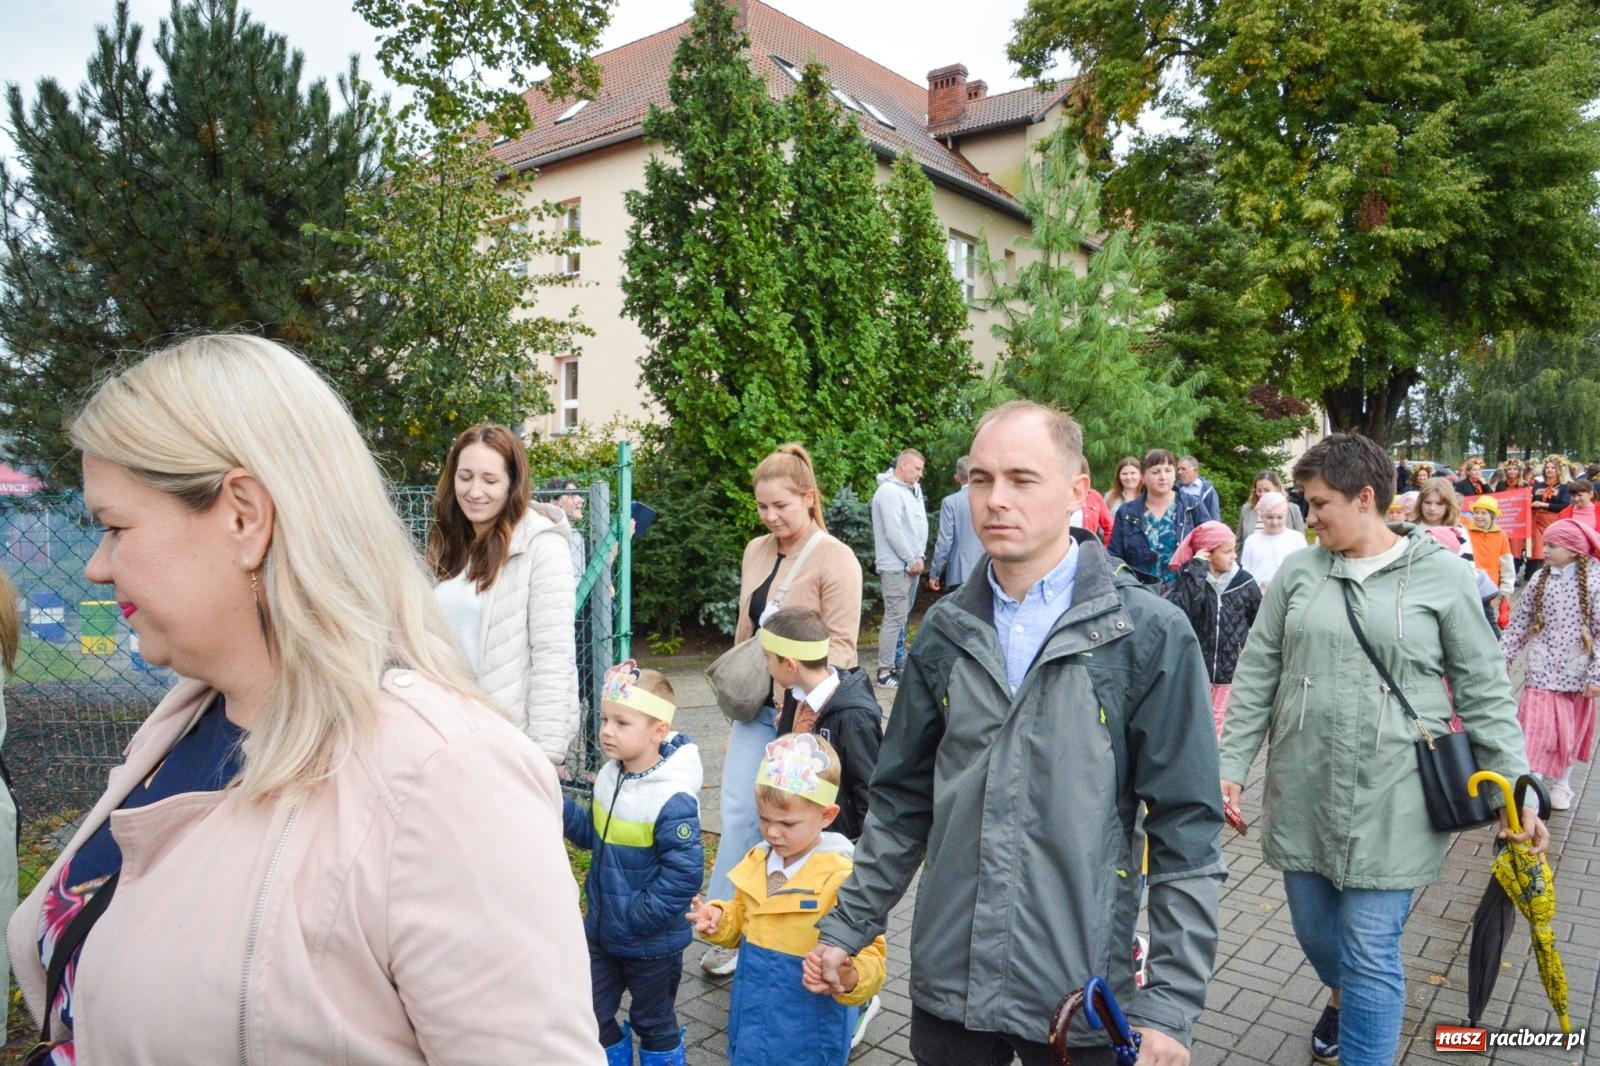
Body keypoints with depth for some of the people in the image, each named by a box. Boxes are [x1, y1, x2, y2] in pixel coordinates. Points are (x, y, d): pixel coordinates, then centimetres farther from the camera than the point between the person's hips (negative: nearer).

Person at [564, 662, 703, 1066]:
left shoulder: (673, 800, -29)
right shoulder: (609, 776, -5)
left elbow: (683, 874, -27)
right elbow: (592, 836, 5)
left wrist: (633, 919, -23)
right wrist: (559, 806, -10)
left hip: (651, 943, -6)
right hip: (601, 931, 7)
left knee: (654, 1023, 17)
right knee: (590, 1016, 20)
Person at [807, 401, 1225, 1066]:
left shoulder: (1150, 634, -11)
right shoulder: (945, 632, 1)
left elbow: (1185, 828, -9)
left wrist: (1171, 1002, -10)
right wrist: (848, 927, 9)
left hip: (1082, 993, -3)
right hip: (946, 980, 3)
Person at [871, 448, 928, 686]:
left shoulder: (913, 490, 14)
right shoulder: (889, 491, -14)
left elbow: (920, 526, 13)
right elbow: (893, 532, -18)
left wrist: (920, 556, 1)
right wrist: (912, 560, -12)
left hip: (911, 565, 9)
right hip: (896, 566, -9)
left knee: (902, 616, 14)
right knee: (895, 617, -8)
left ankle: (897, 662, 22)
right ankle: (885, 671, -4)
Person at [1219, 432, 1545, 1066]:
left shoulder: (1440, 575, -4)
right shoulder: (1298, 571, 3)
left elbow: (1485, 693, 0)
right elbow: (1256, 677, 6)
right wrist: (1231, 766, 3)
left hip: (1389, 802, -3)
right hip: (1301, 793, 4)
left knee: (1370, 955, -1)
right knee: (1314, 931, 18)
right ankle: (1343, 995, 51)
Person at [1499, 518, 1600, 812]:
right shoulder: (1540, 580, -1)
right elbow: (1519, 624, 4)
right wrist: (1502, 658, 1)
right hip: (1541, 672, 1)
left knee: (1571, 731, 14)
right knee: (1537, 729, -3)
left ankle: (1561, 783, 31)